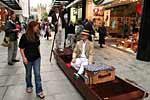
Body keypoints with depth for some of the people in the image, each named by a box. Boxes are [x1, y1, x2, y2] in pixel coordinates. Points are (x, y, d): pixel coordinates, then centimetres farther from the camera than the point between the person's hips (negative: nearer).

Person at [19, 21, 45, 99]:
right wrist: (24, 58, -16)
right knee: (28, 73, 17)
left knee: (37, 74, 3)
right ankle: (29, 86, 42)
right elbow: (21, 49, -12)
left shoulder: (36, 36, 0)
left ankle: (39, 91, 11)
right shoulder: (24, 36, -14)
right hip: (28, 59, -3)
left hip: (36, 58, 3)